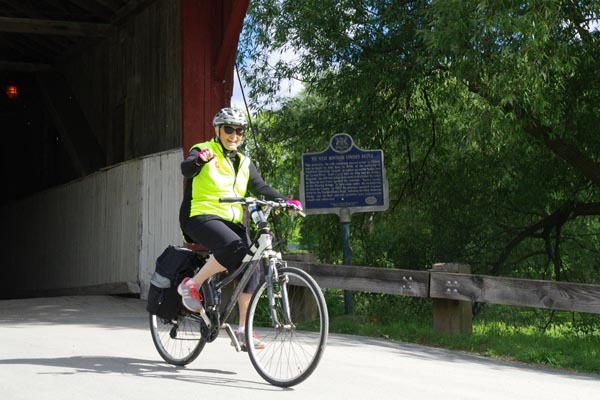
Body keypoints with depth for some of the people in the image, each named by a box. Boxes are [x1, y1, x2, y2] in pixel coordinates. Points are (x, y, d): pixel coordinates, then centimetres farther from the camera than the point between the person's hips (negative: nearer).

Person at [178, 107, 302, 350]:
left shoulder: (244, 163, 21)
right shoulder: (203, 151, 2)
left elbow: (260, 188, 9)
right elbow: (186, 168, -19)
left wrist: (284, 201, -10)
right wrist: (201, 159, -42)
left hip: (231, 222, 6)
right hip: (202, 217, -6)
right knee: (235, 248, -33)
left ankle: (243, 331, -6)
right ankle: (191, 285, -16)